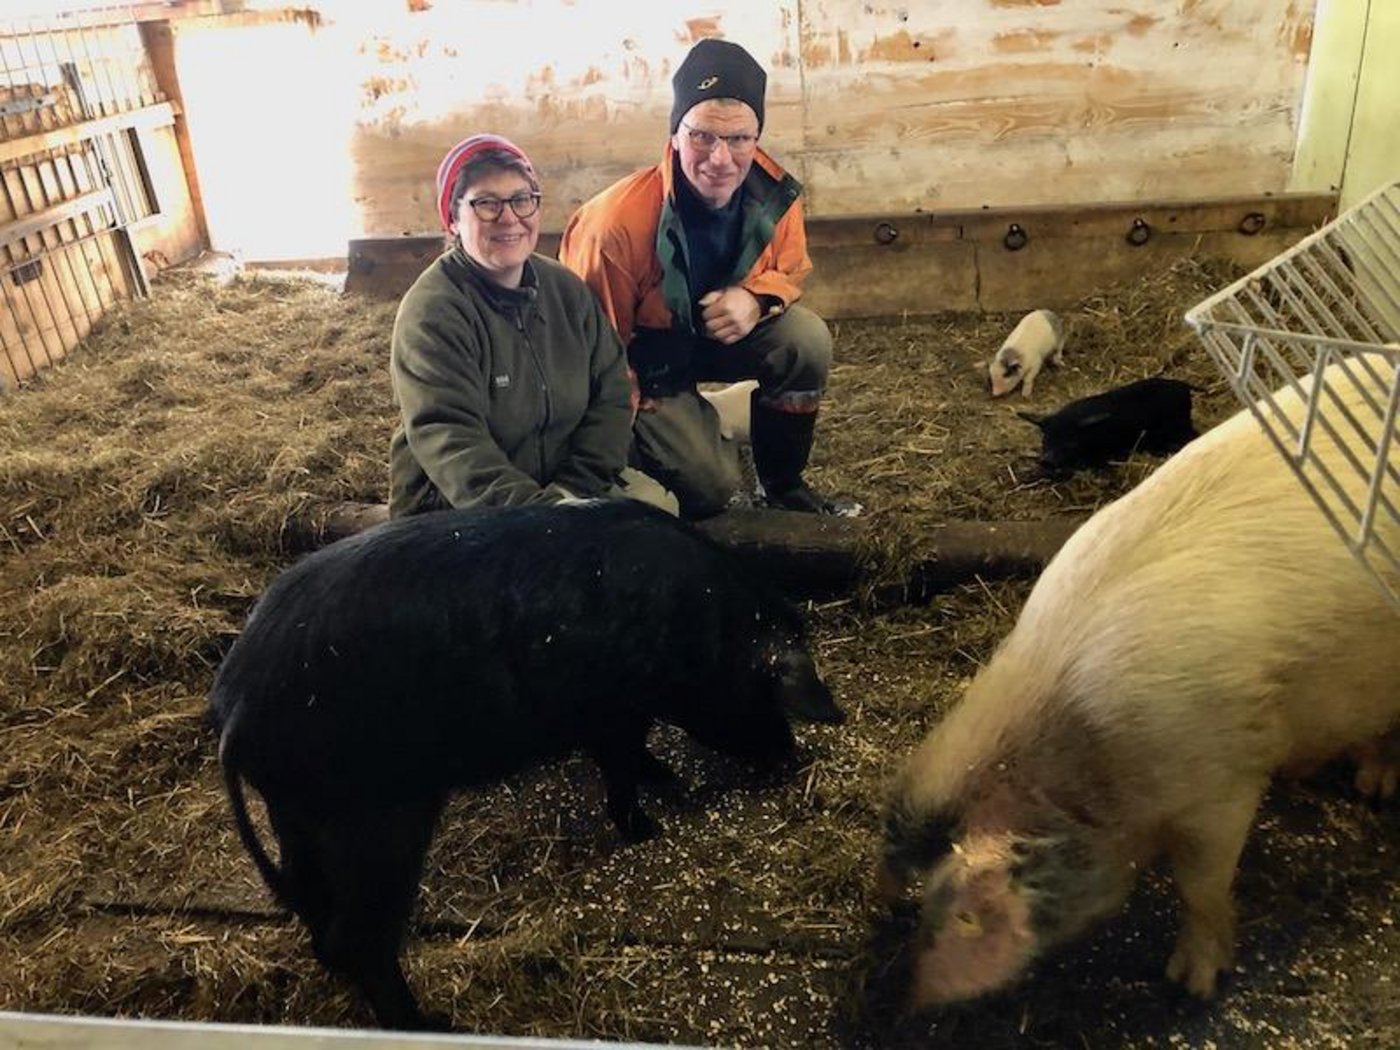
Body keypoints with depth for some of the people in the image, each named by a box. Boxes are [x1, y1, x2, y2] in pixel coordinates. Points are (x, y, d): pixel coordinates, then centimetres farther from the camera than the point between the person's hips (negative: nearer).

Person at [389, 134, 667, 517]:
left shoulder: (567, 288, 6)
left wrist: (576, 490, -12)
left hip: (567, 488, 6)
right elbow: (447, 439, -23)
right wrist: (537, 511, -36)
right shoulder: (429, 313, -13)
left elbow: (611, 393, 3)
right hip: (456, 508, -6)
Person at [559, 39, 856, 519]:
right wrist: (622, 434, -15)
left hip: (721, 333, 5)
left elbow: (791, 269, 2)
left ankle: (785, 487, 0)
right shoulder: (617, 223, -32)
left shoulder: (772, 190, -18)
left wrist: (756, 299, -22)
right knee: (709, 483, -20)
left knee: (808, 340, -23)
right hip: (646, 357, -5)